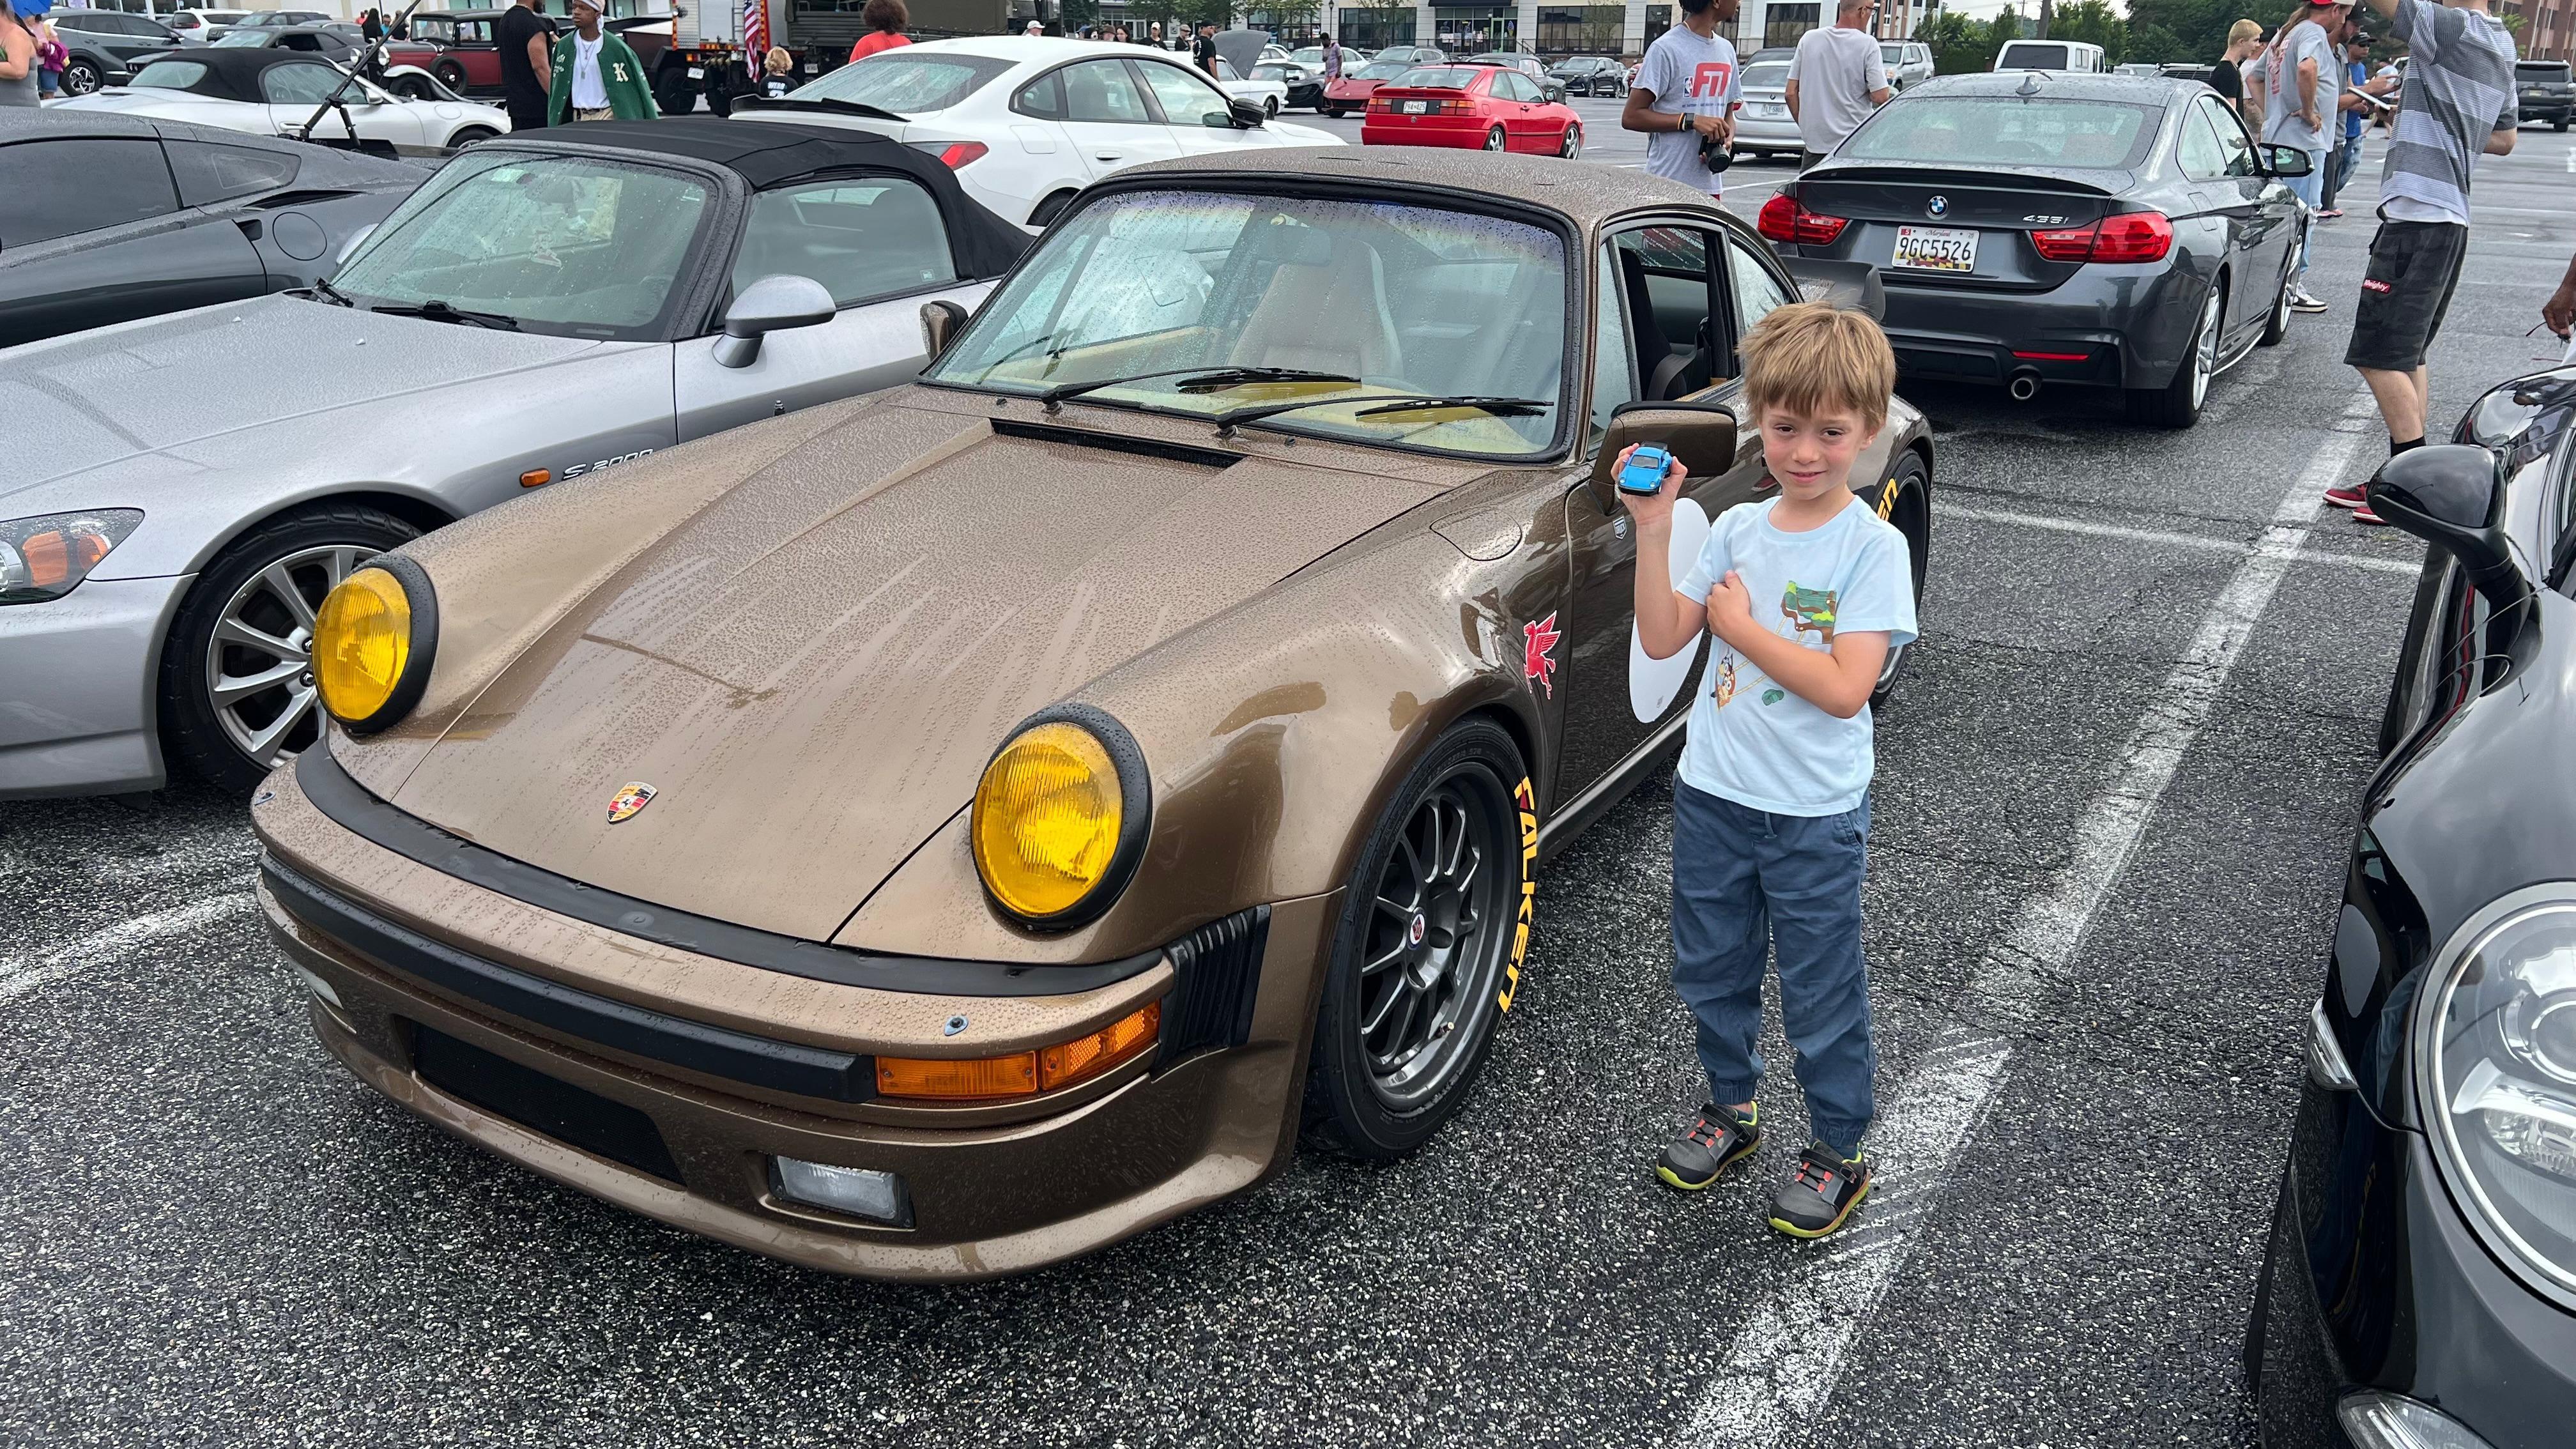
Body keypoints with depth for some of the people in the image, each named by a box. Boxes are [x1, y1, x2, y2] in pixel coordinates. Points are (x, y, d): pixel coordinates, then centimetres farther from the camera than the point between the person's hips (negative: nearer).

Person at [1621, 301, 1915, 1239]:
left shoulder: (1872, 547, -13)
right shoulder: (1737, 531, 1)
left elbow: (1844, 688, -22)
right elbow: (1661, 640, -5)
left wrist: (1739, 626, -17)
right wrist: (1652, 529, -13)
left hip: (1815, 817, -5)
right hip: (1712, 796, 5)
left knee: (1822, 1000, 10)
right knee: (1712, 974, 20)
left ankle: (1836, 1154, 29)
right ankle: (1730, 1109, 42)